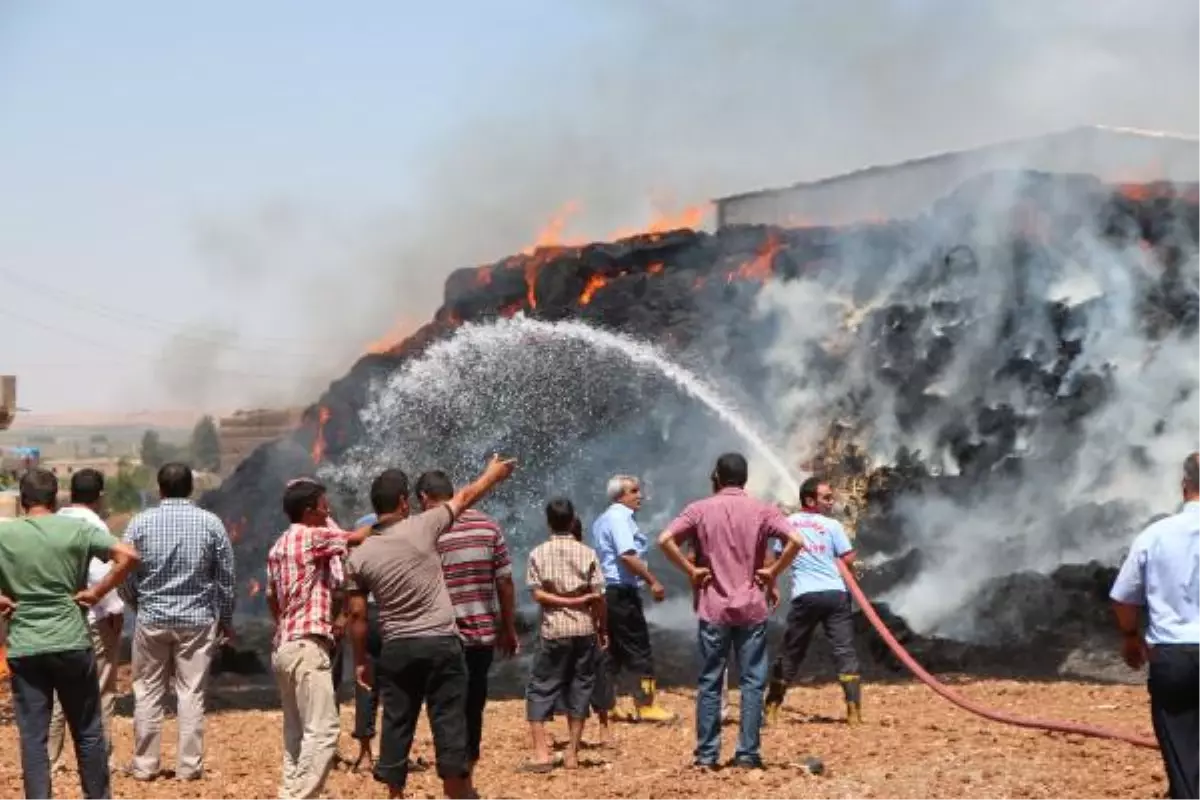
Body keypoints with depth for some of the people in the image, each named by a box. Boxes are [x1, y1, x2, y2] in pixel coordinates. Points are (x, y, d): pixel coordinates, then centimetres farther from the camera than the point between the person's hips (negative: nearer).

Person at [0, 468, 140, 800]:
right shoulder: (77, 529, -2)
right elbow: (128, 556, -9)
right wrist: (96, 592, -3)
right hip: (72, 643, 0)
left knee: (32, 736, 4)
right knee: (88, 731, 13)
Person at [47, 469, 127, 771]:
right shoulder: (93, 525, -13)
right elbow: (100, 573, -21)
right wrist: (115, 609, -13)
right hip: (94, 618, -7)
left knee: (58, 690, 13)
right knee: (100, 692, 2)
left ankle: (49, 758, 15)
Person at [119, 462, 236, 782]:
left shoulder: (141, 523, -4)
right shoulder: (211, 523, -3)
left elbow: (124, 576, 0)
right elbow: (226, 577, 2)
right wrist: (226, 619, 14)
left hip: (152, 619, 0)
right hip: (198, 619, 0)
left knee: (148, 693, 9)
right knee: (191, 694, 4)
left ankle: (144, 764, 12)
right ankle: (189, 765, 6)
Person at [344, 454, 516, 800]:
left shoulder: (359, 557, 0)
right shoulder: (423, 527, -6)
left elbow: (358, 616, 2)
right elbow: (465, 497, 10)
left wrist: (360, 660, 13)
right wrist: (493, 473, 26)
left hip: (396, 649, 2)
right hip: (441, 643, -2)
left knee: (396, 723, 8)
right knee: (449, 720, 4)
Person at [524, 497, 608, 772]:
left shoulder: (538, 554, 0)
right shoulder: (587, 553, 0)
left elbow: (538, 594, -9)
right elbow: (598, 596, -2)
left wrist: (564, 601, -4)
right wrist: (603, 628, 8)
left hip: (553, 630, -1)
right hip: (584, 629, 1)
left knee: (541, 690, 5)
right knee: (580, 688, 9)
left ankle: (542, 753, -6)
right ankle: (572, 753, 10)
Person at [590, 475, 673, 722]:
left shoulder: (603, 520, 19)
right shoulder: (620, 517, -12)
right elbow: (627, 555, -23)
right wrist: (653, 582, -21)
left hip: (605, 591, 10)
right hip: (622, 593, -10)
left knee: (613, 652, 12)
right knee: (639, 650, -4)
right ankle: (646, 706, -3)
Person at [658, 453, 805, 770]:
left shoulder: (700, 509, 0)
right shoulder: (762, 510, 0)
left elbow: (665, 540, -12)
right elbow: (795, 541, -14)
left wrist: (691, 570, -3)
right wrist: (772, 571, -4)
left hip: (713, 609, 0)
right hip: (752, 607, 0)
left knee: (709, 682, 6)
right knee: (752, 682, 5)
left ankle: (706, 754, 7)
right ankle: (748, 753, 3)